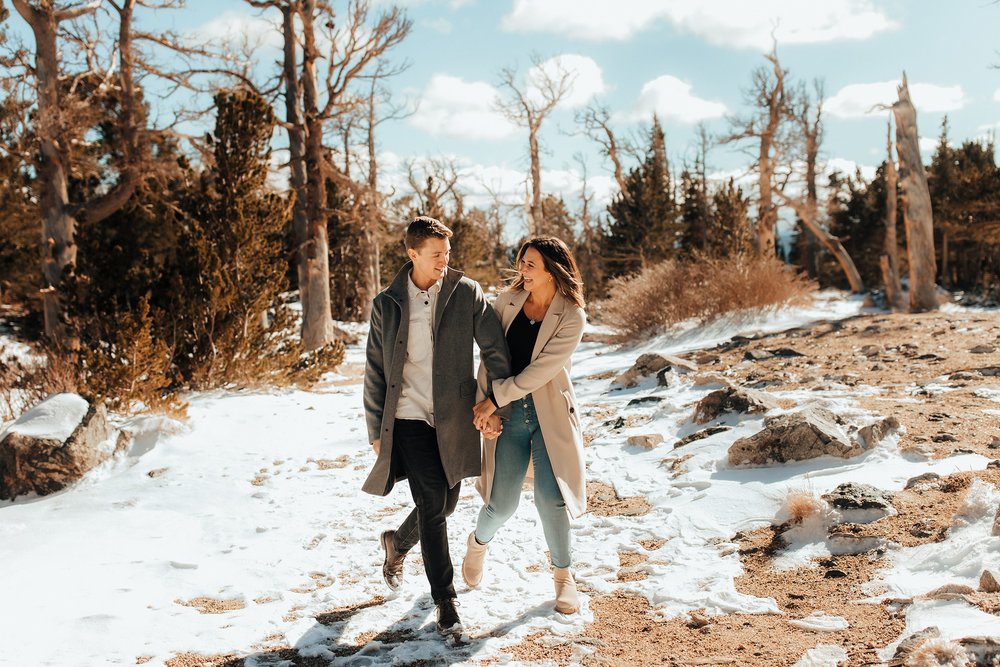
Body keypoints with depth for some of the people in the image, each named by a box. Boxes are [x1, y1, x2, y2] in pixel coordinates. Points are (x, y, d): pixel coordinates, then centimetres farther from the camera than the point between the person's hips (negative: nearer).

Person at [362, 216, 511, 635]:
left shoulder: (466, 293, -1)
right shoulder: (386, 304, 1)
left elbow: (495, 350, 1)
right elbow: (375, 371, 6)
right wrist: (376, 431, 4)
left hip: (454, 418, 2)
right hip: (409, 417, -2)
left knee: (445, 505, 13)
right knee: (432, 505, -9)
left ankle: (397, 543, 44)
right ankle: (445, 600, 5)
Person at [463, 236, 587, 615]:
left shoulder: (571, 317, -11)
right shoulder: (508, 301, 0)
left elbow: (540, 370, -17)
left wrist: (492, 401, -15)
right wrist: (483, 402, -6)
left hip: (550, 415, -2)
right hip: (507, 414, 2)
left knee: (551, 498, -6)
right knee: (502, 502, 2)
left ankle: (562, 574, 18)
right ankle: (478, 543, 37)